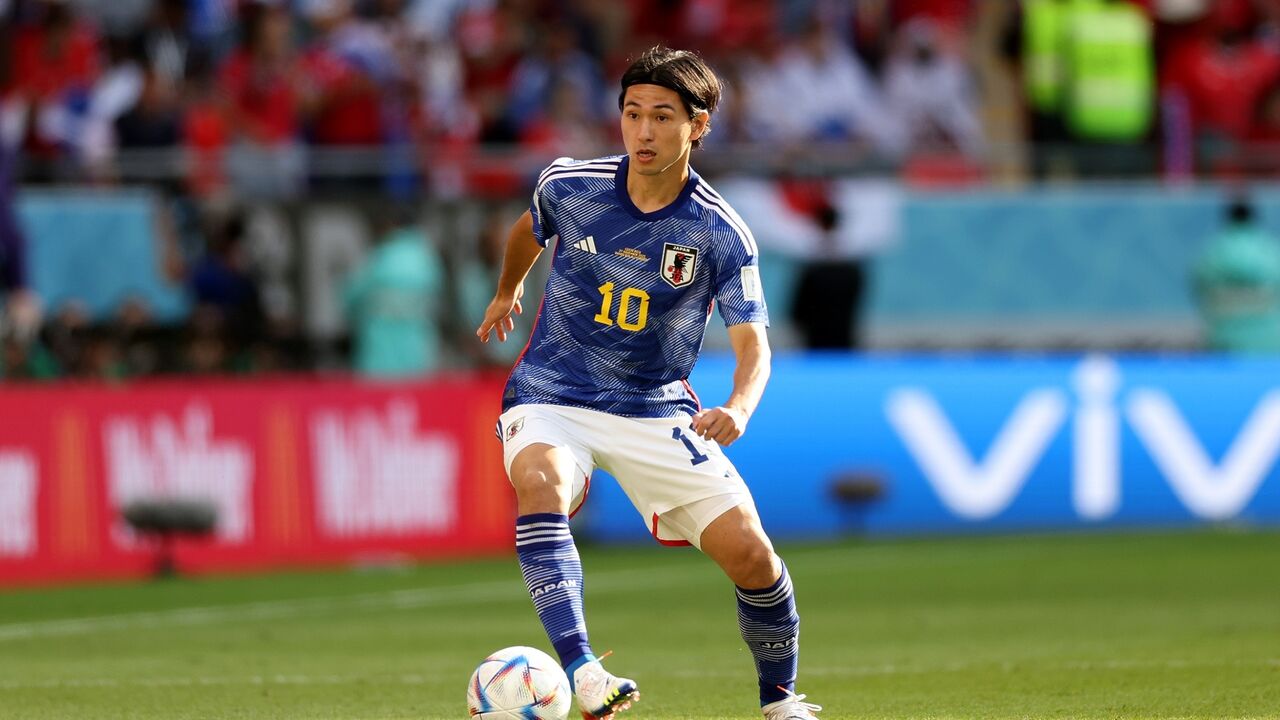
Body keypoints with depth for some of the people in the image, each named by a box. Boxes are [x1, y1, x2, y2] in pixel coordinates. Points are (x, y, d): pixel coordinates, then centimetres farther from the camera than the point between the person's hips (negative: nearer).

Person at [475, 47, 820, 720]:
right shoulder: (567, 186, -7)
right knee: (540, 481, -35)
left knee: (751, 555, -10)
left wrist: (736, 409, -36)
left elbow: (752, 346, -15)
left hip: (657, 411, 0)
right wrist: (506, 293, 35)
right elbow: (529, 230, 18)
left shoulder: (720, 234, -12)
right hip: (551, 396, 0)